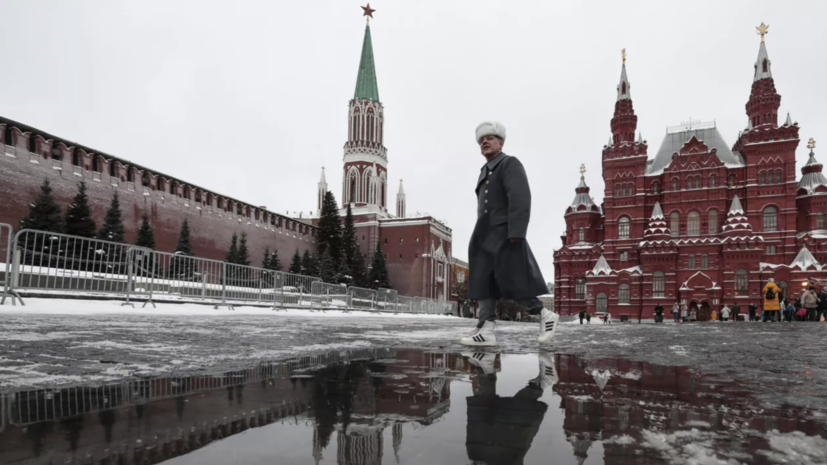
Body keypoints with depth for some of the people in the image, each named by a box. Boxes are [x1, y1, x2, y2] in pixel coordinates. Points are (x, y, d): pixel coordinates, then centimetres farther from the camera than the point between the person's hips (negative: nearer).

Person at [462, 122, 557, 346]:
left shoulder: (510, 164, -5)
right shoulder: (485, 171, 21)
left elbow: (520, 199, -17)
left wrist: (516, 234, -25)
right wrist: (480, 239, 16)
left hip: (504, 237, -8)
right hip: (486, 239, 9)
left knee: (513, 284, -8)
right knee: (484, 283, 0)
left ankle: (545, 316, 9)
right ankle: (486, 331, -1)